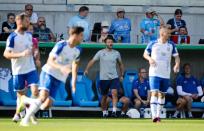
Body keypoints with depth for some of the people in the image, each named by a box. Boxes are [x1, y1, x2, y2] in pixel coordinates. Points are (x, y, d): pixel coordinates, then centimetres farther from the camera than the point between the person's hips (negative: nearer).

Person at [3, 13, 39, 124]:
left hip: (31, 68, 4)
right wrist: (21, 54, -29)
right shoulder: (12, 37, -13)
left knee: (35, 91, -12)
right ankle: (17, 114, 27)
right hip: (18, 70, -4)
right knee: (21, 94, 7)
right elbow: (6, 54, -18)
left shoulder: (29, 35, 6)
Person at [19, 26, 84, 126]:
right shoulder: (61, 45, -16)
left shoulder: (77, 51, 5)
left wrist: (74, 81, 19)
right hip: (48, 73, -6)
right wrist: (61, 67, -39)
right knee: (43, 96, -27)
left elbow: (75, 64, 23)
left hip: (59, 78, 6)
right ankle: (25, 120, -23)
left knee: (48, 104, -9)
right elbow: (50, 61, -22)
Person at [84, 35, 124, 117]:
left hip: (114, 77, 0)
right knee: (104, 96, 8)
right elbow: (92, 61, -4)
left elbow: (120, 64, 18)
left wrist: (121, 75, 16)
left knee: (114, 93, -20)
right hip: (104, 78, 0)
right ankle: (104, 113, 22)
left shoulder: (116, 53, 6)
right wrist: (87, 70, -18)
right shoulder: (101, 53, -1)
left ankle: (114, 111, -25)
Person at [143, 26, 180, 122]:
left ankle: (158, 115, 23)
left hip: (166, 74, 4)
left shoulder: (171, 45, 4)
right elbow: (145, 54, 8)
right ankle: (154, 115, -23)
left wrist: (177, 64, -14)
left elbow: (176, 56, 7)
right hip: (154, 73, -4)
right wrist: (150, 59, -14)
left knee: (162, 94, 11)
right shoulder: (153, 44, -3)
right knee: (154, 93, -16)